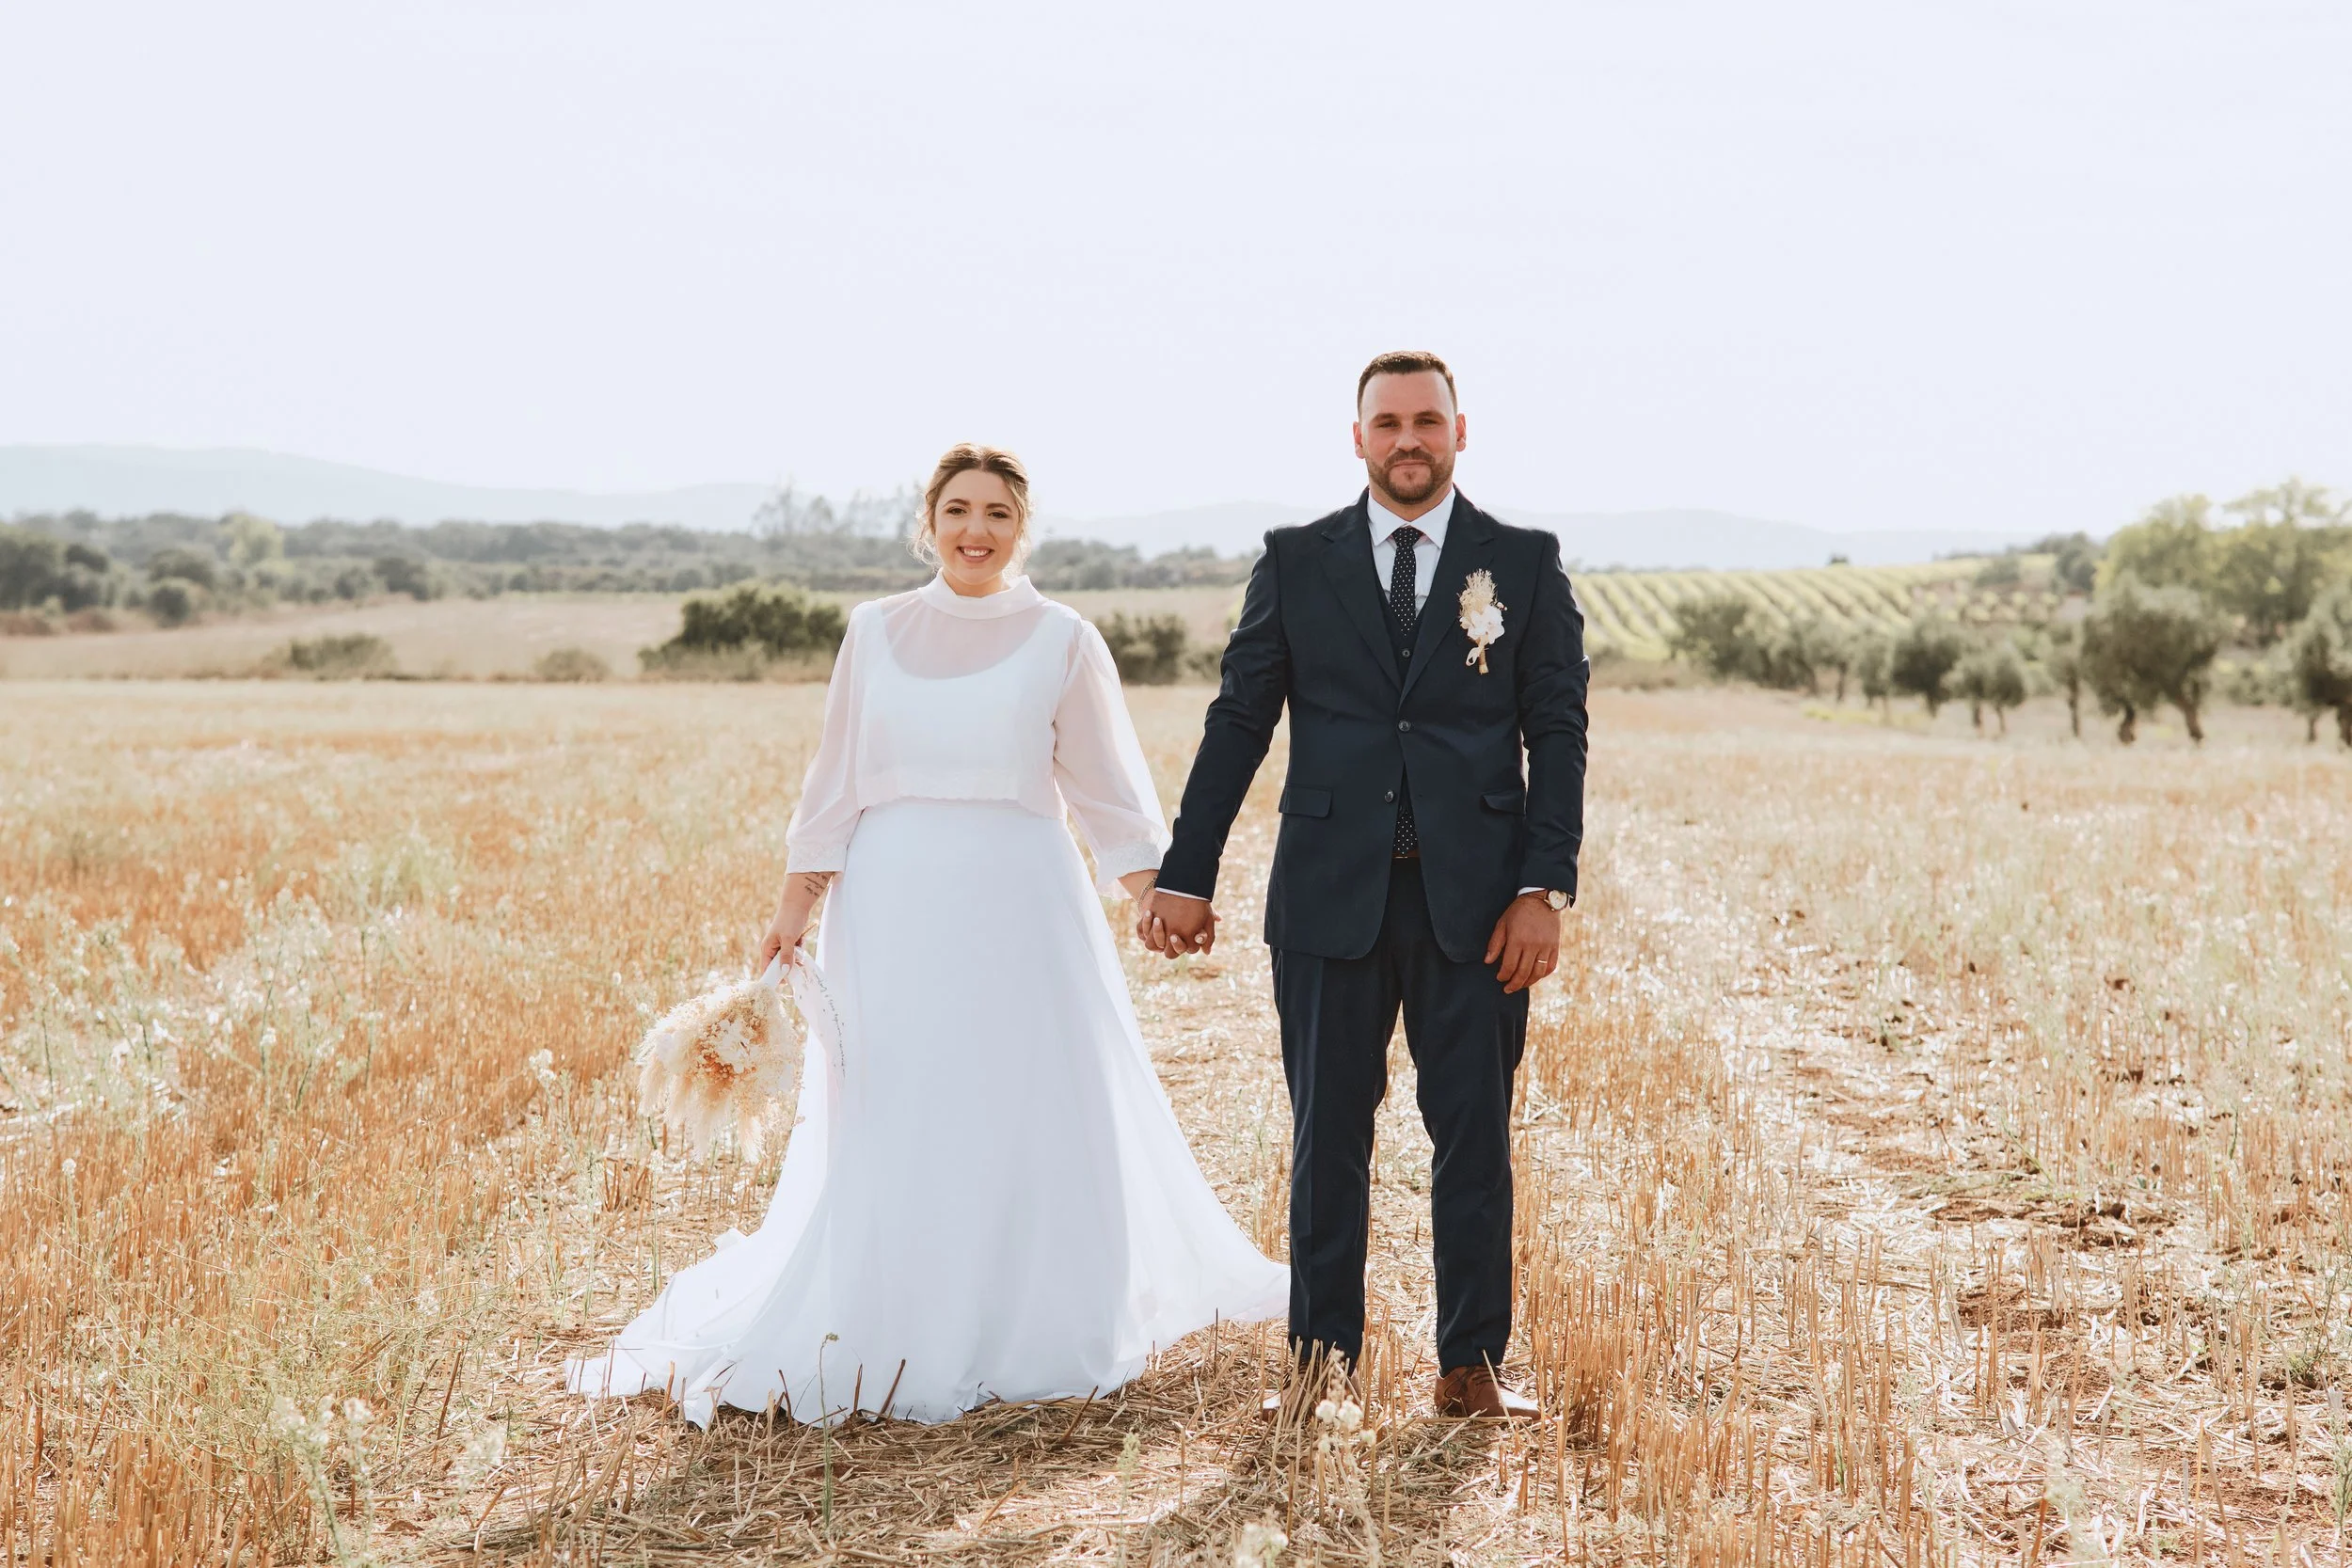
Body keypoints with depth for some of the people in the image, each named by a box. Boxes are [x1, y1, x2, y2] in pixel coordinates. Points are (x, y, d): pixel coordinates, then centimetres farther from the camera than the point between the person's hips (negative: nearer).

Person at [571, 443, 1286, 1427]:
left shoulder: (1062, 641, 2)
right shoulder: (877, 633, 7)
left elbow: (1107, 788, 3)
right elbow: (837, 784, 9)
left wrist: (1160, 890, -7)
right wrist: (794, 905, 4)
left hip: (1018, 903, -1)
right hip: (893, 906, 2)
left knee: (1034, 1115, 2)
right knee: (888, 1126, 4)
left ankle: (1039, 1326, 17)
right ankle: (893, 1331, 16)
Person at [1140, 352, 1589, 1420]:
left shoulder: (1524, 565, 6)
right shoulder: (1297, 563, 8)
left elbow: (1558, 734, 3)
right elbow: (1238, 722, 7)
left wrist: (1545, 890, -6)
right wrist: (1185, 877, 1)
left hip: (1472, 897, 0)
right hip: (1331, 893, 1)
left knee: (1475, 1135, 4)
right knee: (1327, 1135, 5)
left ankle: (1472, 1364, 14)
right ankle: (1319, 1361, 14)